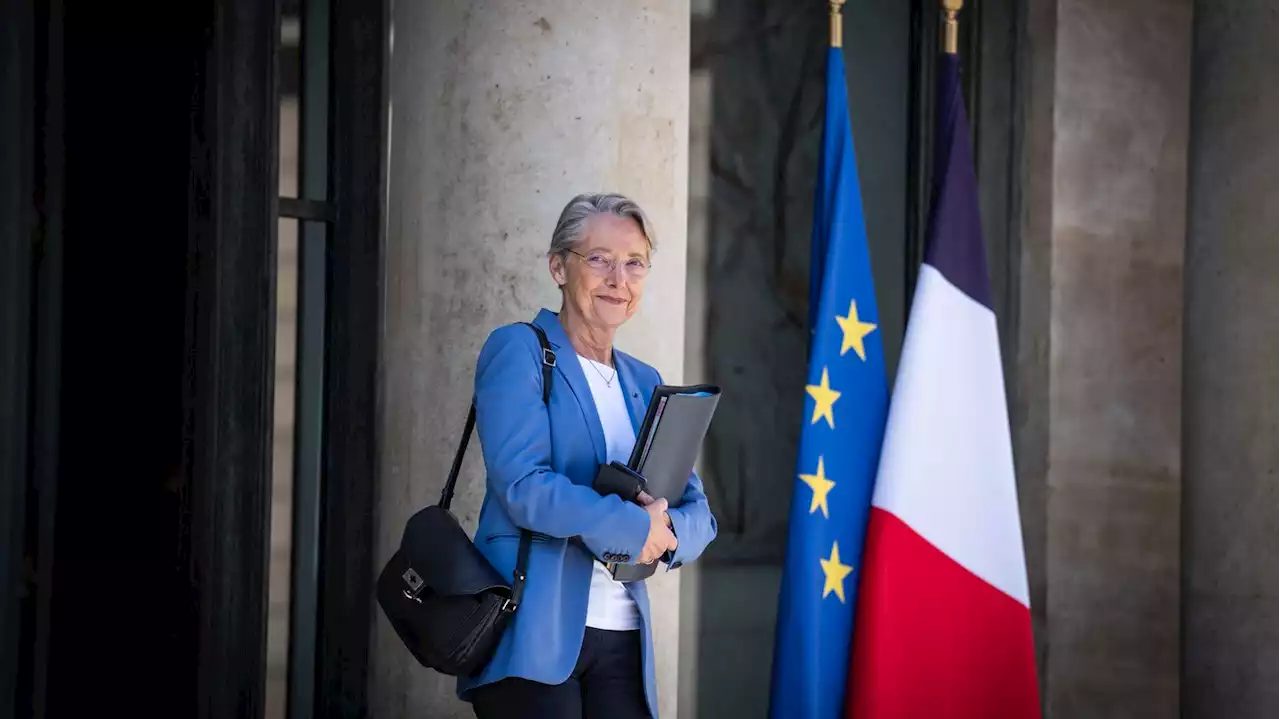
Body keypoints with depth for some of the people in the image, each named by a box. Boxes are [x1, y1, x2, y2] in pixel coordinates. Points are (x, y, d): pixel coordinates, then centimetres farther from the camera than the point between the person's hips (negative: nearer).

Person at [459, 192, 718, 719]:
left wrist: (668, 530, -10)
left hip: (621, 637, 6)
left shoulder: (645, 384, 18)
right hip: (532, 631, -5)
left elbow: (698, 514, 13)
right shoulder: (518, 351, 0)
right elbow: (522, 486, -14)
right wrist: (635, 527, -9)